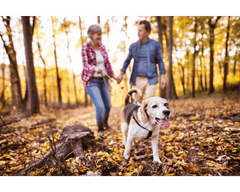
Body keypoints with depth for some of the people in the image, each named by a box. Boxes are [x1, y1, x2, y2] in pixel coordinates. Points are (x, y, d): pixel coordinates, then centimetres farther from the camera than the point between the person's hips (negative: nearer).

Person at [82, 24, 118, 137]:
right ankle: (100, 129, 11)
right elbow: (86, 65, -20)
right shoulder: (85, 48, -10)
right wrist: (95, 69, -40)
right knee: (99, 106, -15)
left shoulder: (102, 47, 5)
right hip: (91, 82, -5)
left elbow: (107, 63, 13)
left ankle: (105, 123, 44)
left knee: (108, 105, 14)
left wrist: (113, 76, 17)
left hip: (103, 80, 6)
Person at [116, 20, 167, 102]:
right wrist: (121, 74, 8)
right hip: (138, 79, 3)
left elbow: (160, 61, 4)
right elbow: (127, 60, 15)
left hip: (151, 79, -2)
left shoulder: (155, 44, 2)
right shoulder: (133, 46, 7)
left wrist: (162, 77, -3)